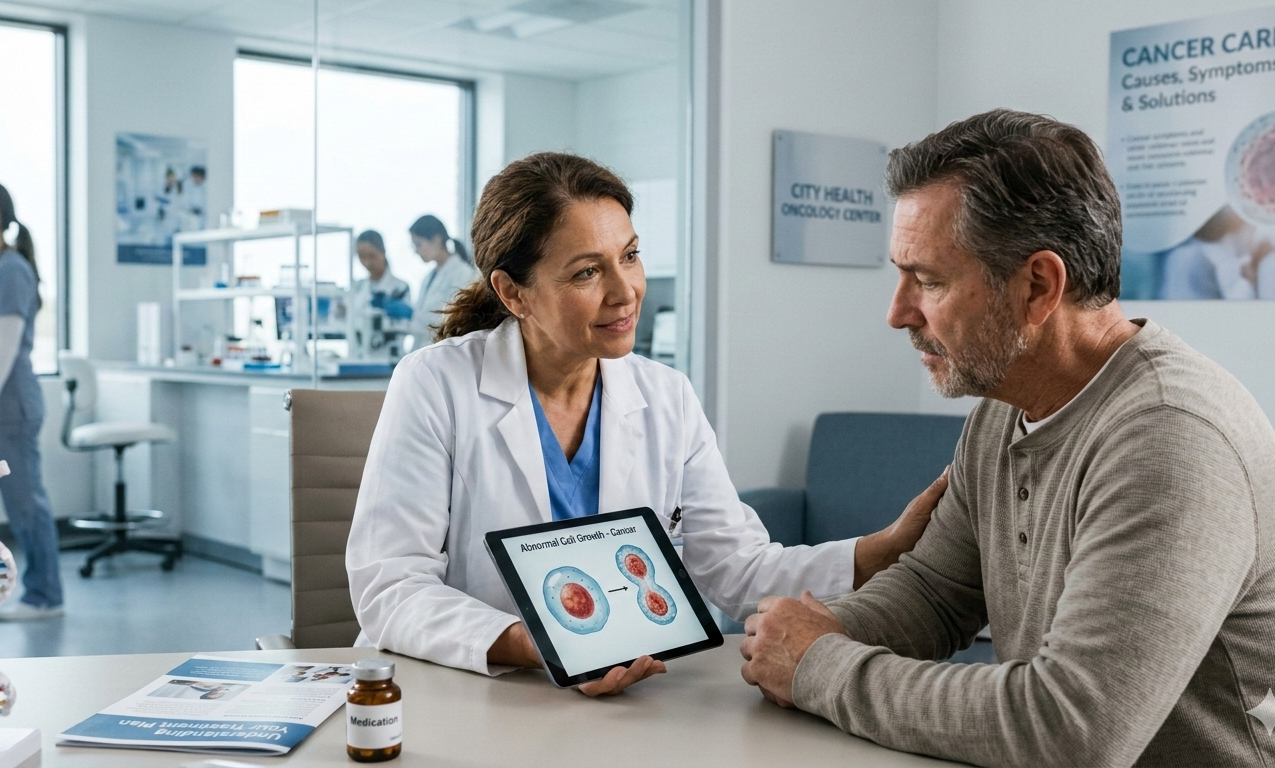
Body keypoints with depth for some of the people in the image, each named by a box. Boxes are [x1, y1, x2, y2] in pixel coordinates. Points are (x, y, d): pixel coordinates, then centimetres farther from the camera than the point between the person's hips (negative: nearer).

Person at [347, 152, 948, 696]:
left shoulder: (667, 401, 4)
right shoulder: (437, 386, -9)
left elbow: (738, 571, 0)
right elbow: (387, 589, -13)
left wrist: (887, 549, -14)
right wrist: (531, 647, -29)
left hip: (617, 701, 3)